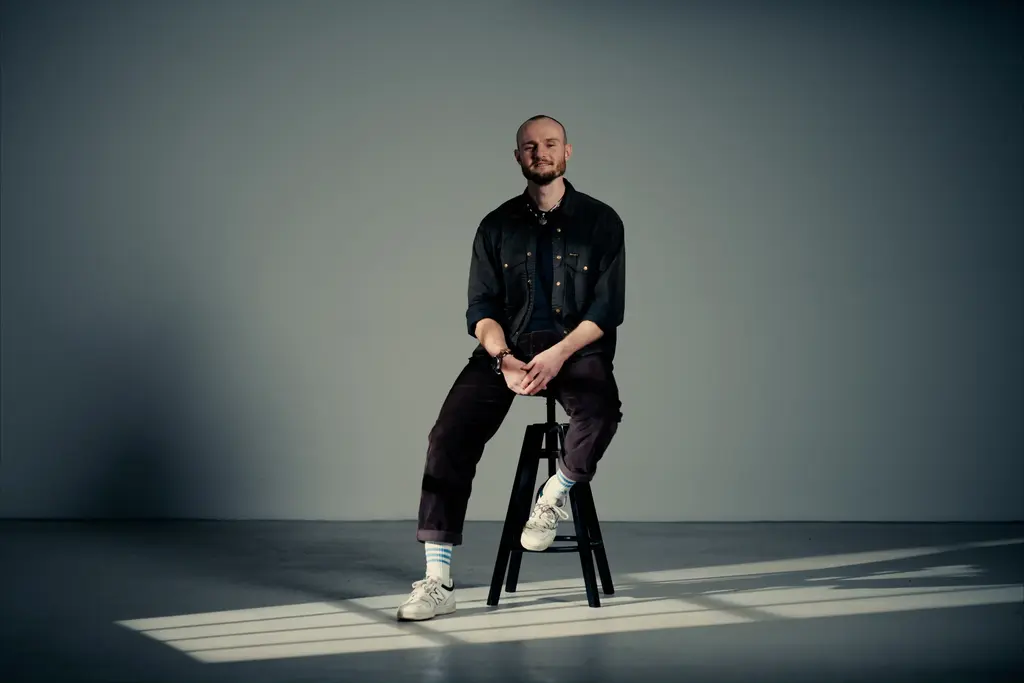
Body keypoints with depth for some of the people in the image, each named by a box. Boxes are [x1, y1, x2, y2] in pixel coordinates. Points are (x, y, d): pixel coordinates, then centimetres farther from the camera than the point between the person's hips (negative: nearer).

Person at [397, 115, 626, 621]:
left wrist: (558, 354, -19)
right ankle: (437, 582, -21)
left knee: (600, 410, -36)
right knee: (449, 436, -21)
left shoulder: (600, 221, 4)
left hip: (577, 347, -2)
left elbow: (608, 308, -3)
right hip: (507, 348, 2)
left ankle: (556, 495, -5)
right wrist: (504, 359, -16)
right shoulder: (496, 227, 11)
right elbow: (481, 309, 5)